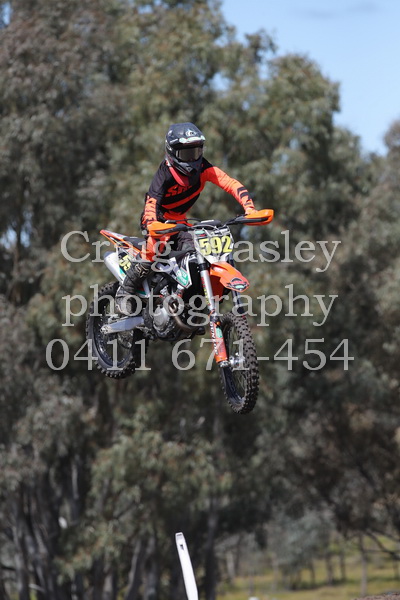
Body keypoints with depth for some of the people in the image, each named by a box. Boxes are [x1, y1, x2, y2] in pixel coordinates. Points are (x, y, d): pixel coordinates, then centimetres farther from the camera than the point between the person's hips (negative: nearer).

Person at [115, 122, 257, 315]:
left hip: (179, 219, 6)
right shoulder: (165, 173, -27)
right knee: (154, 246, -33)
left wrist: (249, 208, -36)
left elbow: (231, 183, -21)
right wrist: (152, 225, -60)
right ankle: (124, 294, -21)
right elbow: (151, 202, -38)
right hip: (158, 217, -6)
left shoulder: (202, 168, -13)